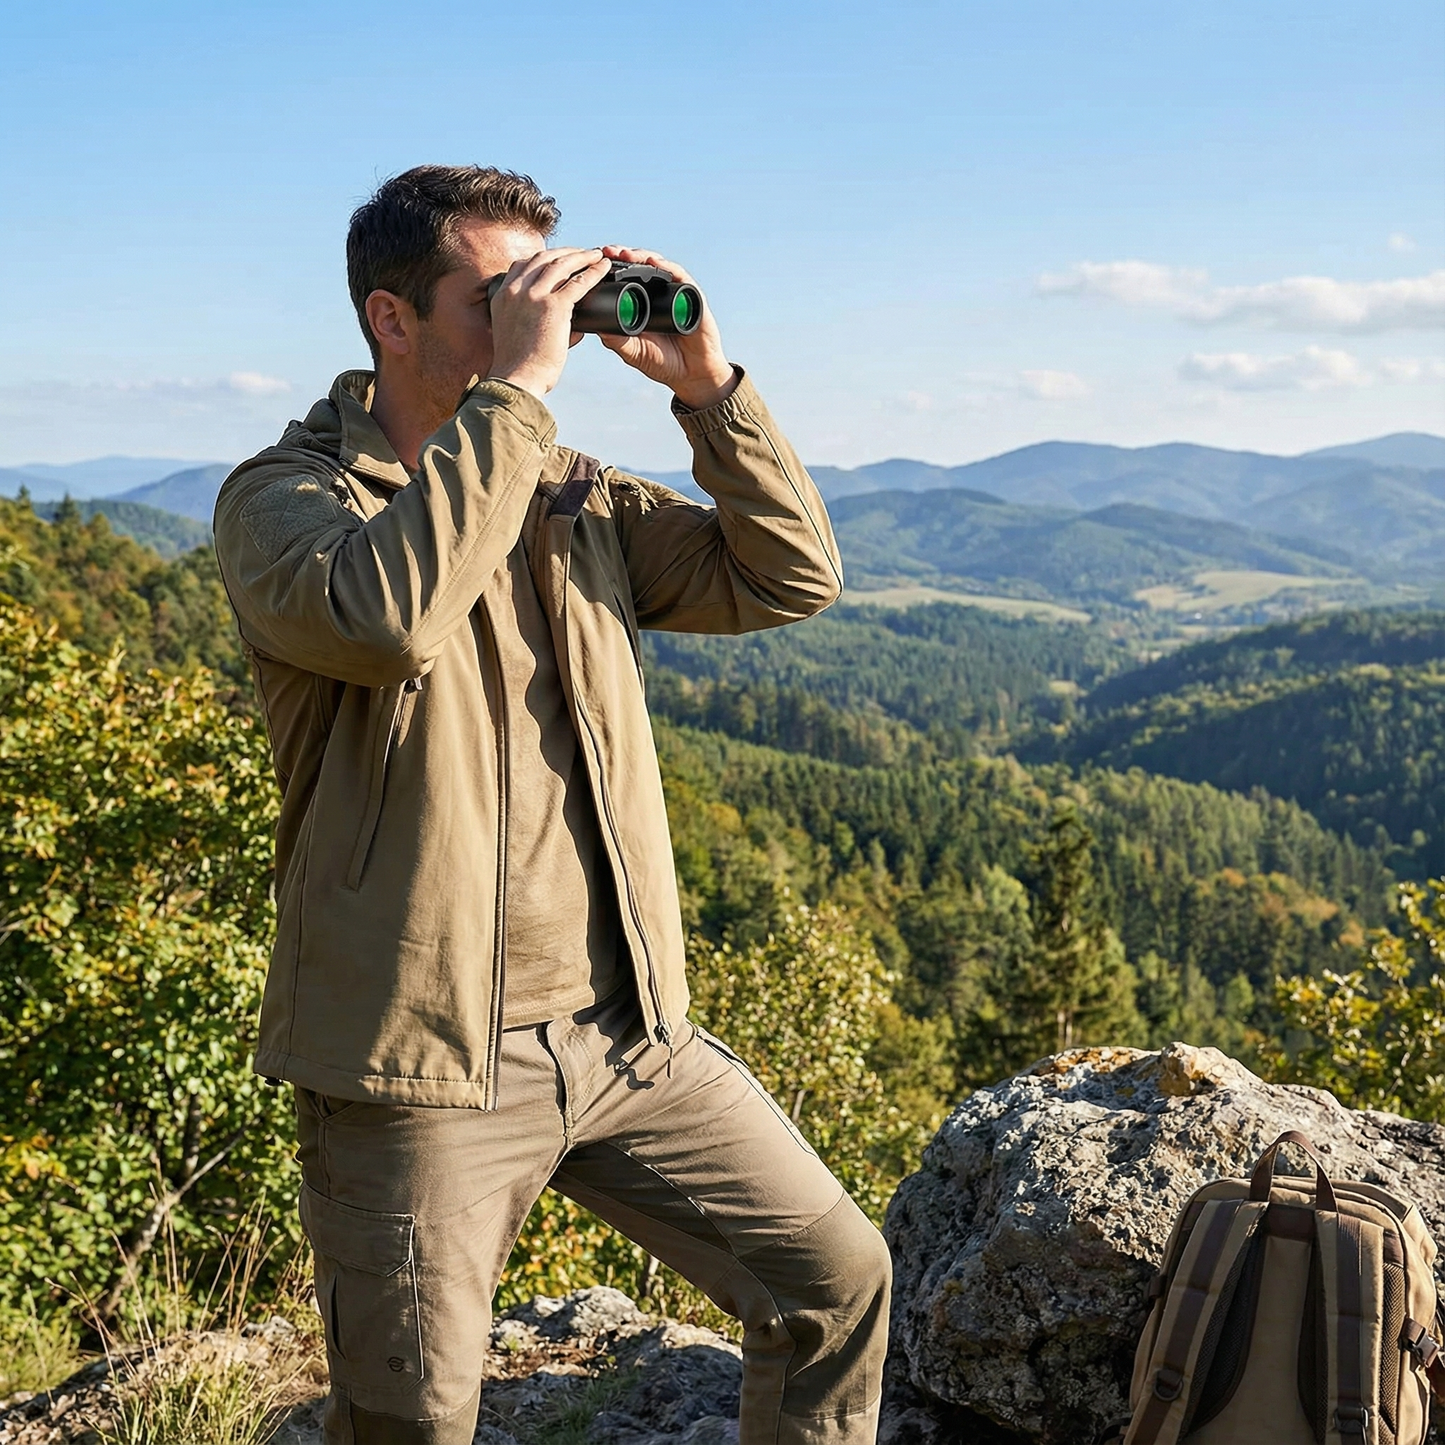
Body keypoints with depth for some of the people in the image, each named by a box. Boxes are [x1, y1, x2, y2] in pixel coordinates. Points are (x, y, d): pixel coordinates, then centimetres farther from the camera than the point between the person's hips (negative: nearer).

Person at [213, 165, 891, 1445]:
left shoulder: (573, 495, 11)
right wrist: (517, 388, -24)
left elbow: (793, 578, 4)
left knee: (836, 1277, 10)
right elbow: (385, 612, -31)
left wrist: (705, 381, -5)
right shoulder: (282, 496, -7)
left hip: (627, 1033, 5)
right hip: (424, 1063, -5)